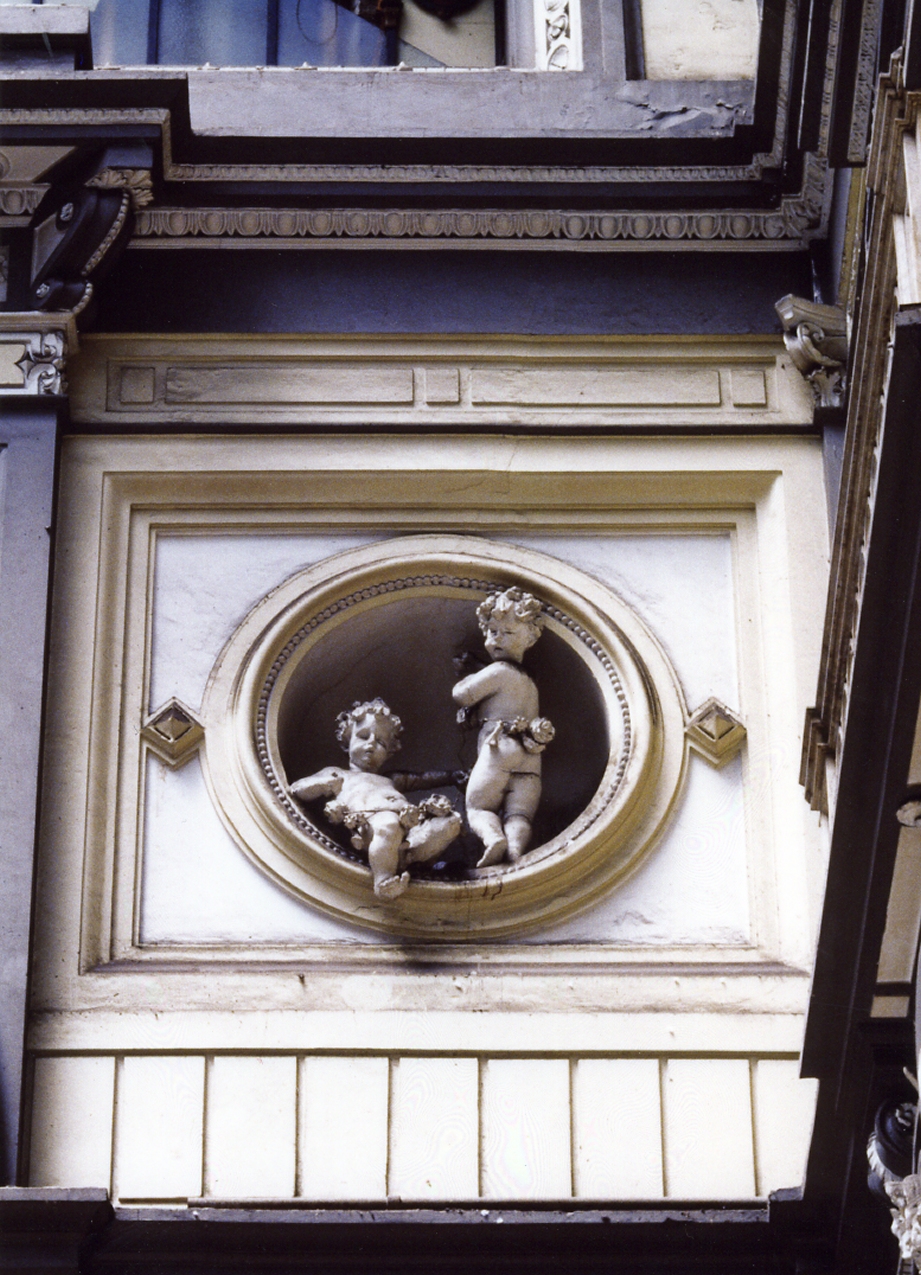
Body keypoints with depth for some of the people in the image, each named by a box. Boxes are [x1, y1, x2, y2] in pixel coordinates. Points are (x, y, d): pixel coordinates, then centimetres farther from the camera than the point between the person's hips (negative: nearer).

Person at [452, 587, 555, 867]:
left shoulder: (498, 671, 4)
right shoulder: (529, 683, 31)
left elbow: (461, 695, 0)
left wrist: (469, 680, 21)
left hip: (499, 749, -7)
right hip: (529, 756, 7)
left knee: (478, 807, -4)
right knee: (519, 813, -9)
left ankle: (493, 837, -37)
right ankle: (516, 847, -41)